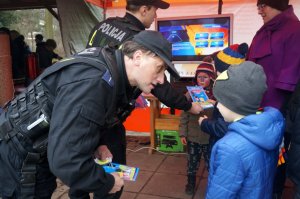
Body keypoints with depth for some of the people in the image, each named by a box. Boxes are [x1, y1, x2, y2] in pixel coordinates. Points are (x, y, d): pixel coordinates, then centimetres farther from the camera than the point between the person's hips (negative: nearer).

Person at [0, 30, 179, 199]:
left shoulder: (109, 67, -3)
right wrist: (108, 183, -21)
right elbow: (66, 161, -37)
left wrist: (99, 143, 0)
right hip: (18, 155, -8)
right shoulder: (92, 83, -33)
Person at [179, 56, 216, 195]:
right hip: (192, 136, 1)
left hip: (210, 137, -1)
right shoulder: (190, 93, -5)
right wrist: (182, 133, -2)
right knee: (192, 162, 18)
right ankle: (191, 183, 40)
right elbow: (184, 115, -2)